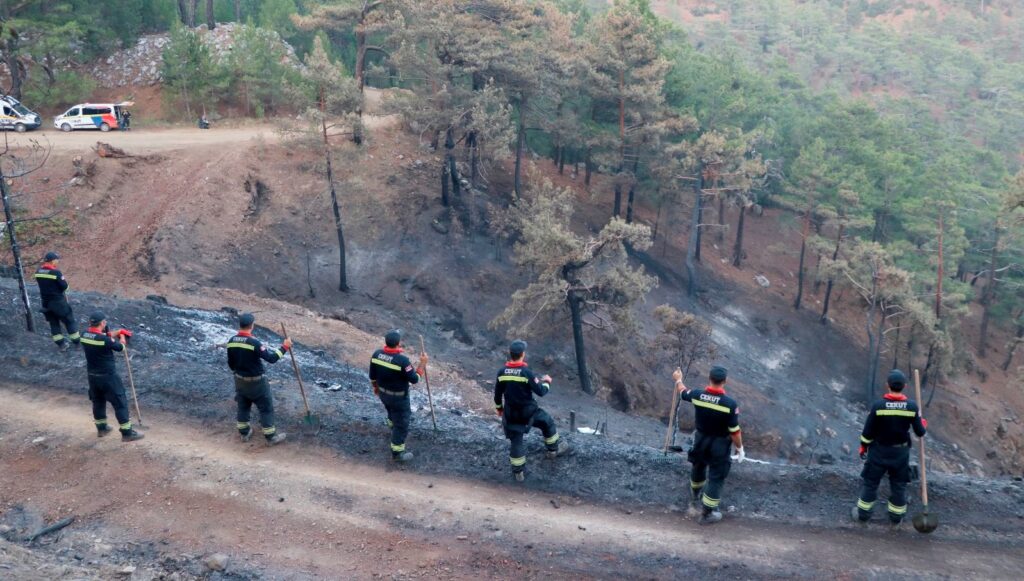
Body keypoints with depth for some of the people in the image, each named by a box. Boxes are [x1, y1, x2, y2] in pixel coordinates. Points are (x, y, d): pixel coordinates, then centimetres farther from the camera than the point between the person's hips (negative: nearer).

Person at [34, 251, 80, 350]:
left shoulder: (38, 272, 1)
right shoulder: (56, 272, -21)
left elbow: (41, 284, 10)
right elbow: (64, 286, -16)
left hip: (45, 301, 6)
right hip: (58, 301, -6)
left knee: (53, 322, 16)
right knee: (69, 320, 8)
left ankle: (61, 343, 18)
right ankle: (77, 341, 15)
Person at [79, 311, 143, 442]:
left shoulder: (85, 335, -4)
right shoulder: (104, 339, -26)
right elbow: (120, 347, -10)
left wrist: (117, 333, 8)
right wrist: (122, 337, 10)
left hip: (92, 375, 8)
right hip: (107, 376, -7)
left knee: (98, 401, 23)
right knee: (120, 402, 1)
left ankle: (101, 428, 38)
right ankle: (127, 433, 5)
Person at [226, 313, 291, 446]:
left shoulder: (231, 341, -5)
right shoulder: (254, 342, -27)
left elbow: (231, 363, 6)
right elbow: (271, 358, -27)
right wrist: (284, 347, -17)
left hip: (240, 380, 6)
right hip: (256, 382, -6)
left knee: (243, 406, 22)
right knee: (266, 407, 6)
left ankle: (244, 433, 35)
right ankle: (271, 437, 12)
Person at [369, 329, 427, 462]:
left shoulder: (376, 354, -15)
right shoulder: (402, 360, -34)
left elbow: (372, 375, -1)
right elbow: (414, 379, -22)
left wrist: (375, 387, 18)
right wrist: (423, 363, -13)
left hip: (383, 393, 6)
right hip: (399, 397, -6)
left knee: (392, 413, 35)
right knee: (402, 423, 13)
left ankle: (394, 430, 61)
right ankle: (397, 453, 26)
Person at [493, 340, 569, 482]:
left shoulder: (502, 372, -7)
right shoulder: (527, 372, -21)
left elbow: (497, 393, 4)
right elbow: (540, 391, -17)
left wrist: (499, 407, 20)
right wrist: (546, 382, 3)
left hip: (510, 414, 4)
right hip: (528, 412, -4)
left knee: (515, 441, 14)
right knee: (548, 422, 23)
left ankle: (518, 472, 21)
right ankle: (553, 449, 39)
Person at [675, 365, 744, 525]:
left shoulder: (697, 395, -16)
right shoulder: (730, 404, -27)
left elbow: (682, 392, 8)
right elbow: (734, 431, -20)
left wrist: (678, 379, 29)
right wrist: (740, 449, -4)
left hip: (700, 440, 5)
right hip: (719, 445, -4)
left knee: (698, 466, 30)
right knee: (716, 477, 9)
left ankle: (696, 492, 57)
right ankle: (708, 513, 17)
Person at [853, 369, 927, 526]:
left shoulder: (878, 405, -21)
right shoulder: (912, 406, -16)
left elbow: (868, 431, -13)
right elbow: (920, 432, -5)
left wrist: (863, 446, 5)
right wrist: (924, 425, 18)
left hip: (879, 451, -2)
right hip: (901, 452, 2)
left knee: (870, 482, 14)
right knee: (899, 485, 19)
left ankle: (863, 514, 26)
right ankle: (896, 517, 32)